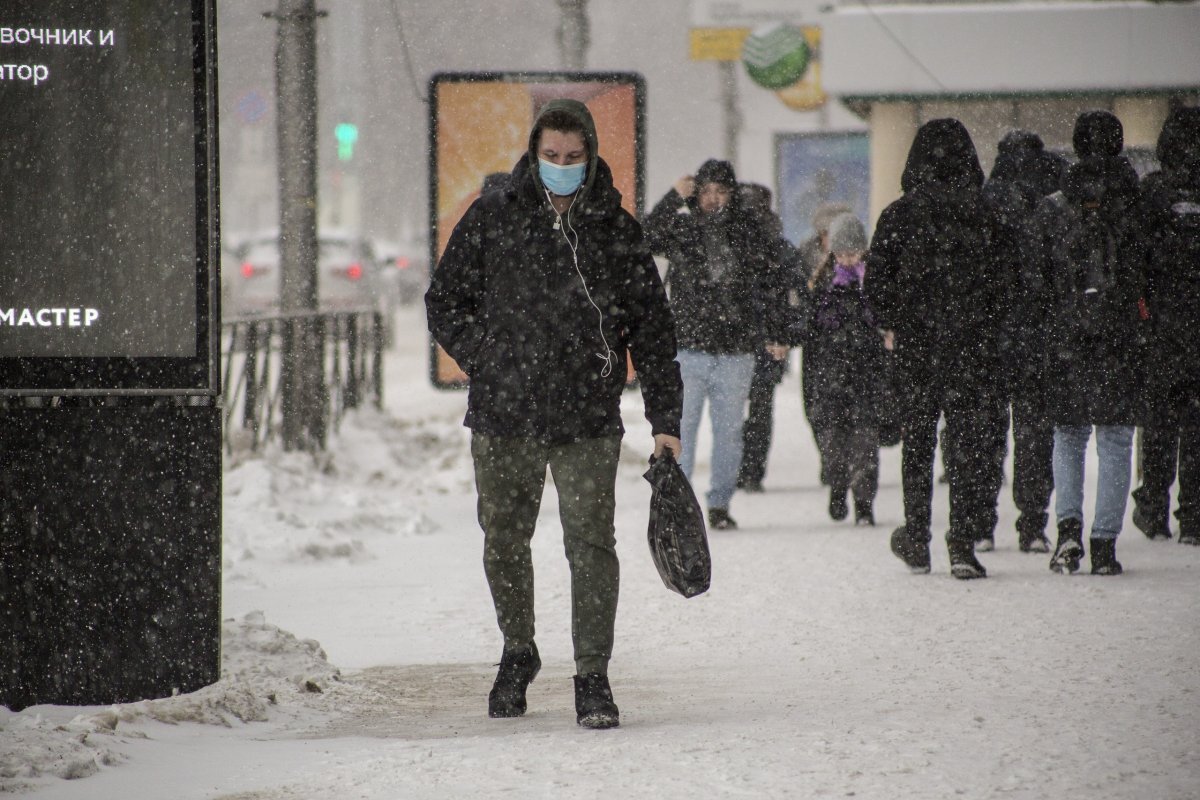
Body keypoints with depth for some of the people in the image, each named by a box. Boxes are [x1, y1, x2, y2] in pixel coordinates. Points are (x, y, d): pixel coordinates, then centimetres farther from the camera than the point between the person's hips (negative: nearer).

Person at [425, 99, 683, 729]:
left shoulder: (617, 232, 5)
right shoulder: (491, 219, 4)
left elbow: (652, 329, 8)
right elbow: (445, 302, 12)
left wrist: (665, 419, 3)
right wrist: (487, 363, -1)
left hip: (588, 421, -1)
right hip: (503, 416, 1)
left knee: (591, 543, -10)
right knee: (505, 542, 12)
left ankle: (593, 677, -5)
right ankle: (517, 653, 33)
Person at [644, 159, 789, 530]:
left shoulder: (748, 230, 8)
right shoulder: (680, 226, 3)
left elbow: (767, 286, 13)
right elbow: (645, 239, -17)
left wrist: (774, 335, 9)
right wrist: (674, 198, -22)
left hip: (736, 349, 2)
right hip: (688, 346, -2)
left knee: (729, 429, 7)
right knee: (680, 426, -3)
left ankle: (720, 503, 17)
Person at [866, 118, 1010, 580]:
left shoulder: (898, 215, -4)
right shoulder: (983, 215, -5)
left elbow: (876, 279, -4)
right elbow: (1000, 282, -6)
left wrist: (891, 325, 11)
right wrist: (989, 325, 7)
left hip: (915, 342, 1)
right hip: (973, 343, -1)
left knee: (917, 437, 15)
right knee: (971, 438, 2)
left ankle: (916, 541, 20)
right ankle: (963, 544, -6)